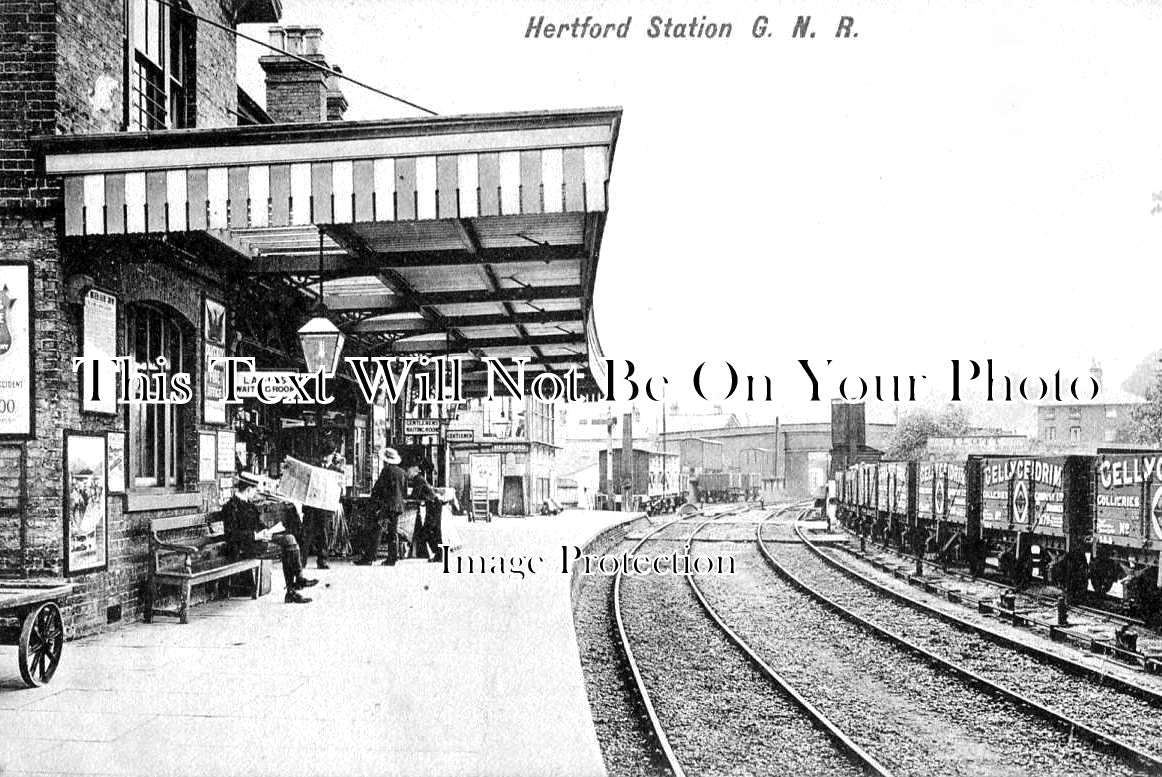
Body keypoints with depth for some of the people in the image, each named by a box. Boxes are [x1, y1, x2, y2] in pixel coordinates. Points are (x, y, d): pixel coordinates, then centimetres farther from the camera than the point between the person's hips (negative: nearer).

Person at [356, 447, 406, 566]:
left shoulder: (387, 470, -8)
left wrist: (374, 505, -3)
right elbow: (404, 490, 18)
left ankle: (369, 557, -13)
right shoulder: (402, 472, 11)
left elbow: (377, 488, -10)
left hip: (386, 505, -7)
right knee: (393, 532, 10)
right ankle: (392, 558, 7)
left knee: (376, 531, -8)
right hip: (398, 506, 7)